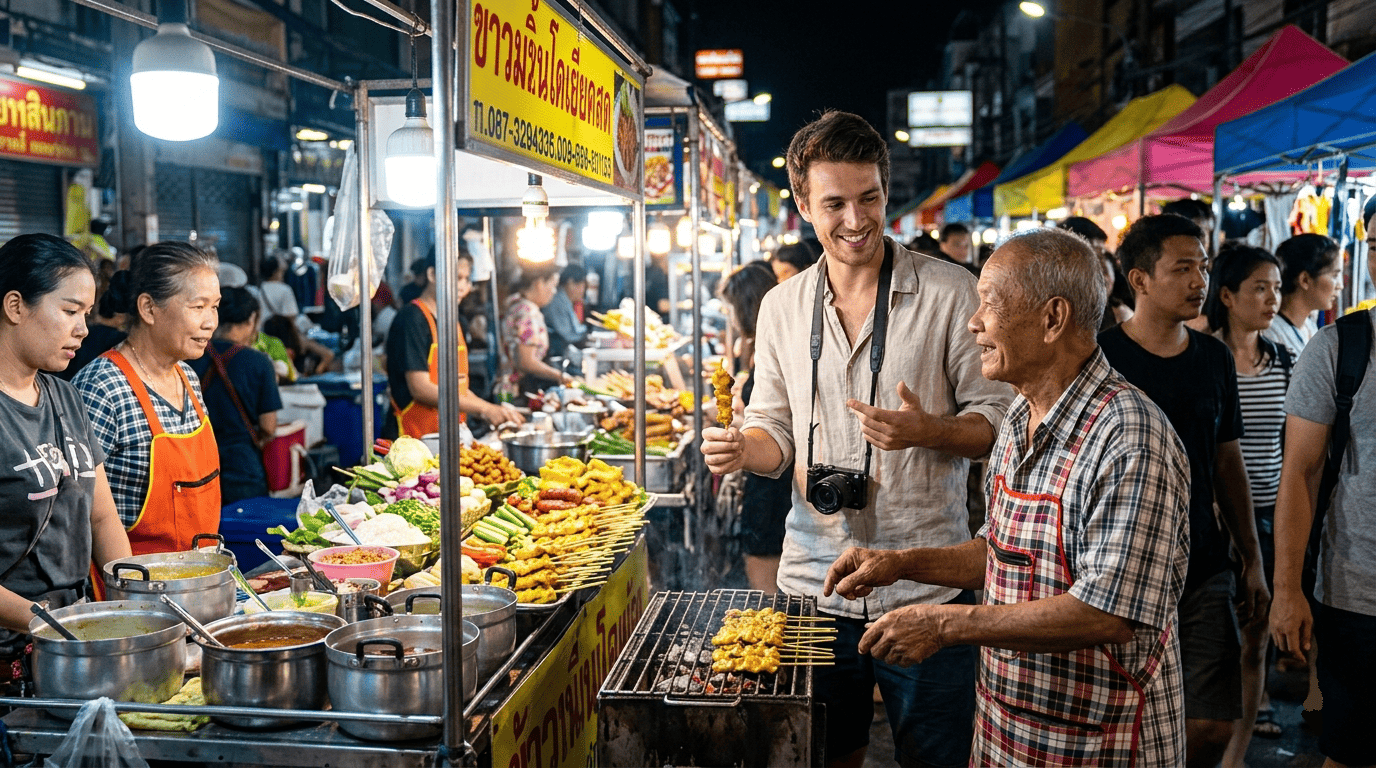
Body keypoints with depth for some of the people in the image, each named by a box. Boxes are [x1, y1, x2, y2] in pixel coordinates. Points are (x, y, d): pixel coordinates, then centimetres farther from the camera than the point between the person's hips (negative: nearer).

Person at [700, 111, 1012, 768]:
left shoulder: (949, 293, -7)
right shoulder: (780, 306, 6)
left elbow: (999, 418, -4)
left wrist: (927, 431, -23)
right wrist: (743, 449, -10)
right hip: (815, 583, 3)